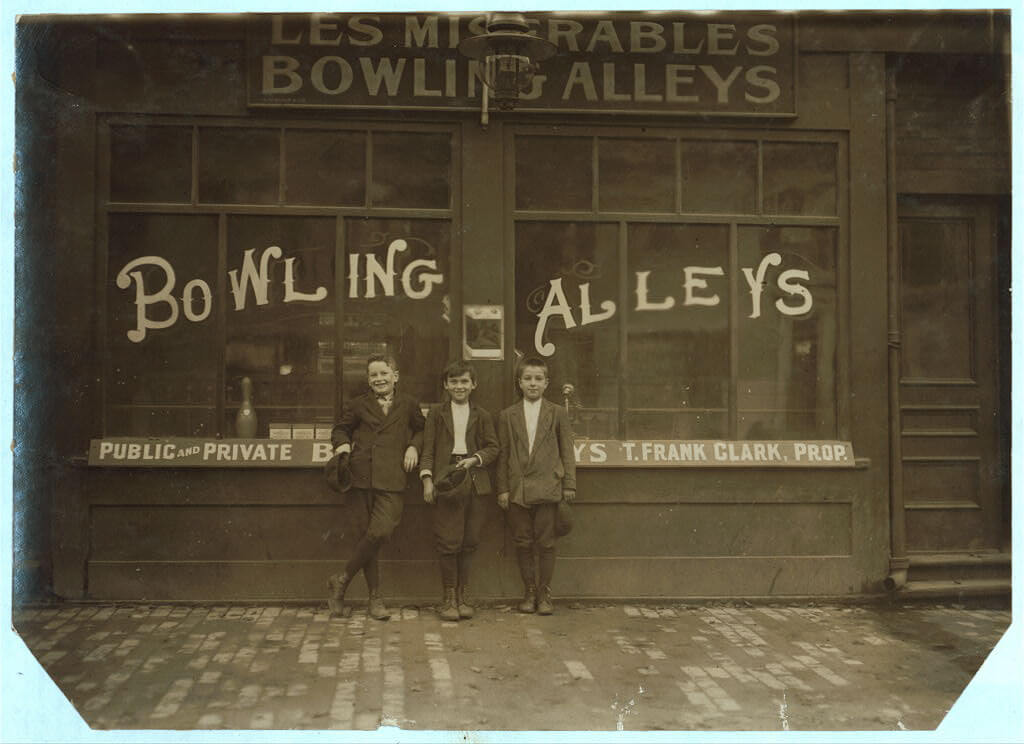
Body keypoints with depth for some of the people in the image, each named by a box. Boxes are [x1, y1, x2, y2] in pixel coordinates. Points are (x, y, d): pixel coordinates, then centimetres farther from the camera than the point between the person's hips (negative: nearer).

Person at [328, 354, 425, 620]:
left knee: (380, 532, -17)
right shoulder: (358, 405, 10)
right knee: (367, 534, 1)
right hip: (362, 477, 1)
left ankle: (342, 580, 3)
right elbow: (340, 428, 22)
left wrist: (413, 447, 6)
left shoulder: (408, 405, 11)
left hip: (391, 480, 0)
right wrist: (342, 444, 1)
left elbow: (421, 430, 24)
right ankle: (375, 598, 12)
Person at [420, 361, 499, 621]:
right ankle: (449, 597, 7)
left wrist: (474, 459, -9)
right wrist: (427, 479, -6)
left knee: (469, 541, 4)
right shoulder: (436, 413, 9)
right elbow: (428, 449, 5)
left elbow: (493, 447, 9)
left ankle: (463, 595, 17)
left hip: (474, 482, 1)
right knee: (448, 541, -4)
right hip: (447, 481, -1)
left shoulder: (482, 416, 12)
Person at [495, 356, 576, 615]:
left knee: (546, 543, 1)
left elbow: (567, 451, 6)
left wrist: (569, 484, 0)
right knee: (523, 543, 5)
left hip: (547, 487, -1)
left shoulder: (558, 414, 6)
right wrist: (502, 488, 3)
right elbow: (503, 454, 8)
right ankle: (529, 591, 18)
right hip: (517, 489, 1)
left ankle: (545, 593, 13)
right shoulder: (507, 415, 9)